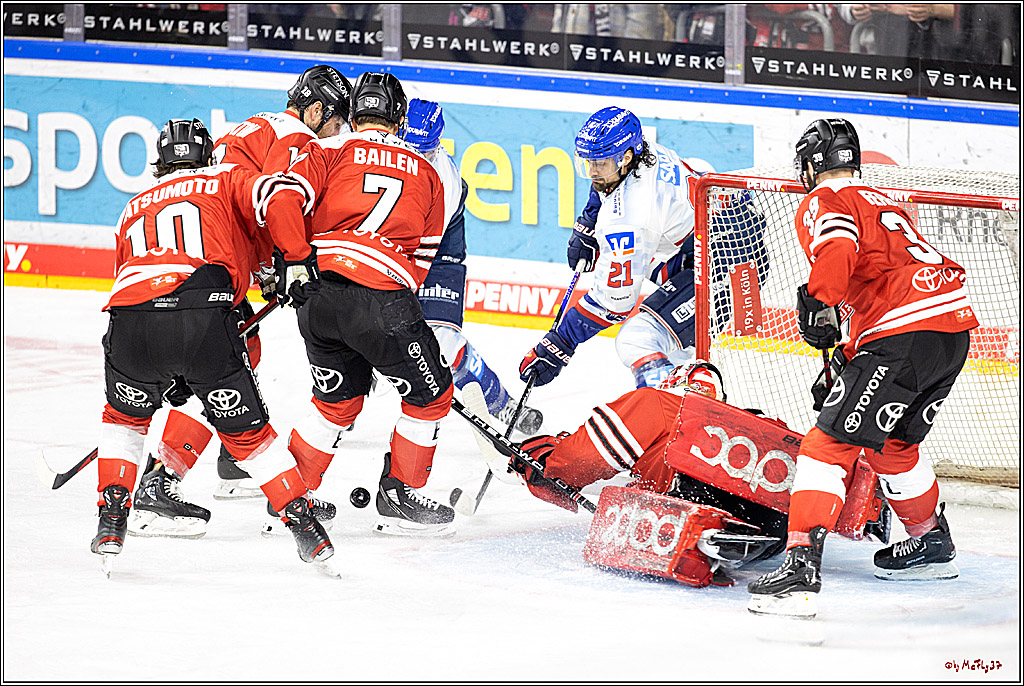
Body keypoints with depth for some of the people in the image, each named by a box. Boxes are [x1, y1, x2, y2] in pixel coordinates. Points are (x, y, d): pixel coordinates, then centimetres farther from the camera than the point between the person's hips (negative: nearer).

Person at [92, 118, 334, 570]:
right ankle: (307, 533, 12)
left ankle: (111, 523, 23)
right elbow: (276, 196, 3)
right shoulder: (227, 180, 25)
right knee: (247, 430, 15)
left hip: (131, 321, 2)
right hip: (205, 319, -2)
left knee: (125, 416, 31)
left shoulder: (134, 208, 36)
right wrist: (297, 258, 10)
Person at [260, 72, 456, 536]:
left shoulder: (328, 150, 16)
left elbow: (284, 202, -3)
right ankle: (399, 498, 19)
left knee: (338, 401, 24)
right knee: (430, 395, 18)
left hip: (317, 298, 3)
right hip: (383, 297, -3)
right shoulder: (426, 173, 23)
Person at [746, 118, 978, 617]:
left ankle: (801, 565, -23)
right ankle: (933, 545, 43)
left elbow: (839, 248, -19)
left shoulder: (822, 203, 5)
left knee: (830, 443, -10)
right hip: (956, 327, 9)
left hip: (903, 332, -9)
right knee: (892, 442, 30)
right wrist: (847, 360, 38)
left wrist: (818, 302, -17)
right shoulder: (882, 203, 32)